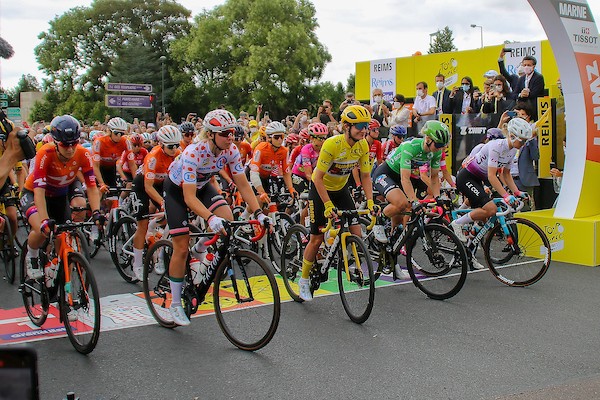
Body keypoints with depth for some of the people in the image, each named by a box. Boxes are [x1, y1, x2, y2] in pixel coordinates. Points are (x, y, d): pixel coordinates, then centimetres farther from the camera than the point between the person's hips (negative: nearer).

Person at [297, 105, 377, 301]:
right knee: (317, 239, -2)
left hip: (341, 189, 5)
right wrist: (328, 205, -31)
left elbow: (365, 176, -5)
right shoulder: (332, 144, -30)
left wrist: (370, 201, -17)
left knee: (356, 234, -9)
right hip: (320, 189, -5)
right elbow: (318, 178, -26)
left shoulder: (363, 145, -13)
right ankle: (304, 280, 14)